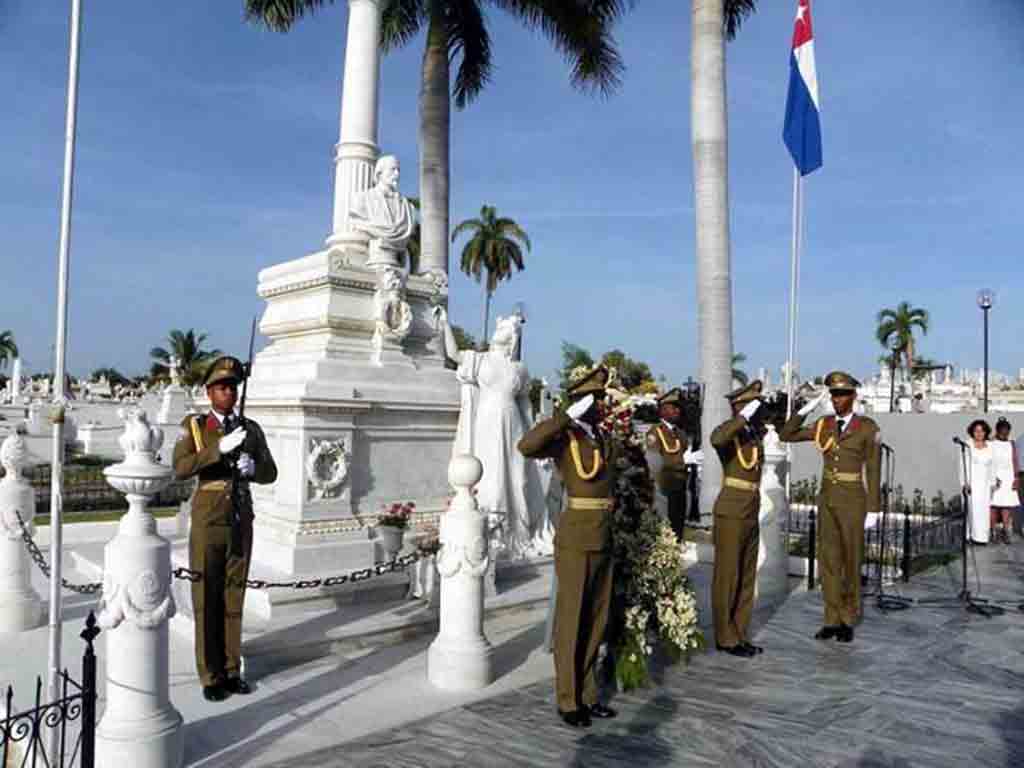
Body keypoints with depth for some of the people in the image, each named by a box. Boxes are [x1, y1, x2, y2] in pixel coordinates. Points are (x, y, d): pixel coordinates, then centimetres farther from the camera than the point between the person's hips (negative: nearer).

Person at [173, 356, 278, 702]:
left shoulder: (251, 429, 6)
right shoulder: (193, 426, -4)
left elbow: (270, 473, 4)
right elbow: (181, 469, -18)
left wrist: (251, 468, -18)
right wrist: (220, 448, -28)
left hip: (241, 525, 3)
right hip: (207, 525, -3)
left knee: (233, 600, 10)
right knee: (206, 602, 4)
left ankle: (231, 670, 22)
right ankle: (211, 676, 15)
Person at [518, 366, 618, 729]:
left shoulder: (605, 442, 11)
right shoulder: (563, 440, -11)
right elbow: (526, 446, -32)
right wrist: (568, 416, -30)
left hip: (603, 541, 7)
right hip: (575, 540, -7)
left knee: (596, 621, 15)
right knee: (570, 621, 4)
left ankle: (587, 693, 29)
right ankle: (568, 700, 17)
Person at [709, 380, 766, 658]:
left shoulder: (754, 434, 11)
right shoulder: (729, 432, -11)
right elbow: (716, 439, -36)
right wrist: (744, 417, -28)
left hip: (751, 515, 8)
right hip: (731, 515, -8)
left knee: (746, 578, 14)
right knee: (727, 578, 1)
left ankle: (740, 635, 25)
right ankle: (725, 638, 12)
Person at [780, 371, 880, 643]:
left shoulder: (868, 427, -8)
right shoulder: (823, 425, 6)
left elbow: (873, 471, -7)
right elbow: (785, 436, 3)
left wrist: (873, 510, -8)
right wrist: (808, 408, -5)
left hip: (853, 501, -4)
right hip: (827, 499, 4)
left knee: (851, 561, 4)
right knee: (829, 559, 5)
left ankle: (848, 620, 20)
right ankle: (832, 621, 14)